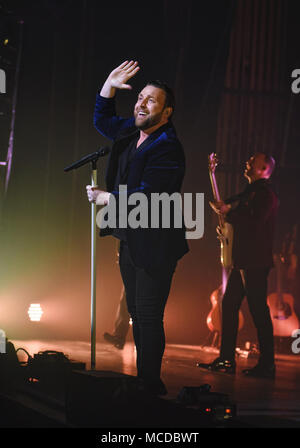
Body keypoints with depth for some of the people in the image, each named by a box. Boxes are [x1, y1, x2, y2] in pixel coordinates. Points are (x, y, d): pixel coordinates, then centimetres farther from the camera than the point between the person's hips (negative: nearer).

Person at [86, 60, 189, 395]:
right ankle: (141, 377, 27)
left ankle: (152, 386, 1)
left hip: (154, 246, -10)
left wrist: (102, 198, -12)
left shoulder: (167, 148, -19)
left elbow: (142, 198, -25)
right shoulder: (131, 132, 8)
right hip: (129, 239, 10)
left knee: (149, 317, -7)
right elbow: (102, 120, 28)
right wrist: (110, 83, 14)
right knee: (136, 312, 16)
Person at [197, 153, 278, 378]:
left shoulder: (265, 193, -11)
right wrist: (226, 210, 10)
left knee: (258, 309, -7)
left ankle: (267, 364, -2)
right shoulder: (251, 192, 21)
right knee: (229, 304, 9)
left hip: (256, 262, -10)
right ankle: (226, 359, 14)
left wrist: (229, 212, -11)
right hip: (243, 260, 10)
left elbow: (254, 223, -22)